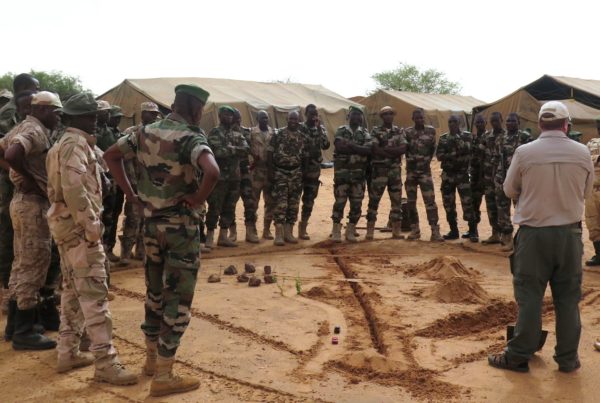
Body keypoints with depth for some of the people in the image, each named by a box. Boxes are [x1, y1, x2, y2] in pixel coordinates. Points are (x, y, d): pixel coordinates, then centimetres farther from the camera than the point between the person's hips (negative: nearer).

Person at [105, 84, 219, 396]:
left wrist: (130, 193, 8)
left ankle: (152, 359, 33)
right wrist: (197, 200, -19)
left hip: (151, 221, 7)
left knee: (155, 291, 20)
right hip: (181, 225, -7)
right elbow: (212, 172, -37)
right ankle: (163, 376, 7)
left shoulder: (146, 132, 4)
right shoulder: (191, 138, -18)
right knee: (178, 297, 2)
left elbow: (111, 155, 13)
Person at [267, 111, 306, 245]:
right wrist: (271, 171, -10)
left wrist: (304, 172, 10)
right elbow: (270, 153, -5)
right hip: (280, 173, -4)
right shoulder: (278, 134, -4)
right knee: (281, 203, -9)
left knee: (294, 204, 6)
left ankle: (289, 233, 15)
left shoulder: (302, 137, 8)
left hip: (296, 174, 4)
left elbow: (304, 157, 13)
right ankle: (279, 235, -8)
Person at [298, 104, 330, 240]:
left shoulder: (321, 129, 8)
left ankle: (303, 226, 17)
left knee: (309, 199, 7)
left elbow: (326, 146, -7)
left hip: (314, 170, 4)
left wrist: (319, 129, -14)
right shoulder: (299, 128, -5)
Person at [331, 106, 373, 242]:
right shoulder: (341, 131, 2)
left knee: (356, 203, 4)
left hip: (359, 173, 3)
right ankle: (336, 231, 5)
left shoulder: (365, 133, 9)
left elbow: (368, 150, -9)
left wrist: (350, 145, -15)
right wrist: (358, 149, -13)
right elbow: (339, 147, -16)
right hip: (342, 172, -3)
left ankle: (351, 231, 14)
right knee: (340, 202, -2)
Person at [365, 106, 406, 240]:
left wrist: (385, 149, -14)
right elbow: (375, 150, -13)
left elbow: (403, 148, -5)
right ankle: (370, 230, 3)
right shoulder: (375, 131, 1)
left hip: (395, 170, 3)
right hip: (379, 169, -3)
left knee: (397, 200, 5)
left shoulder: (399, 131, 10)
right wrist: (394, 152, -12)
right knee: (374, 200, -2)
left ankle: (396, 230, 12)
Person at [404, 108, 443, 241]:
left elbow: (433, 149, 10)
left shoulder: (431, 131, 1)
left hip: (425, 171, -1)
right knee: (411, 202, 6)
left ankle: (435, 231, -9)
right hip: (410, 171, 1)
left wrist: (427, 160, 7)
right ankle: (414, 229, 17)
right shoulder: (407, 132, 0)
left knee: (430, 200, -8)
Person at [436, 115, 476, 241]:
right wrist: (453, 154, -13)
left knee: (467, 203, -9)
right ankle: (453, 231, 16)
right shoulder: (443, 138, 9)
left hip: (462, 174, -3)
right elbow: (439, 156, -1)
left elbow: (467, 149, -16)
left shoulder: (467, 136, 2)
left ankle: (472, 232, -3)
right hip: (447, 175, 4)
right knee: (448, 204, 6)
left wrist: (457, 137, -19)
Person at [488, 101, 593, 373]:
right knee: (568, 297, 12)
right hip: (570, 233, 2)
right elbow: (586, 190, 9)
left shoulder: (524, 152, -11)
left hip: (534, 233, -2)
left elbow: (509, 190, 2)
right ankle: (568, 358, 21)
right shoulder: (582, 152, -4)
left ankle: (519, 356, 13)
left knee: (529, 296, 6)